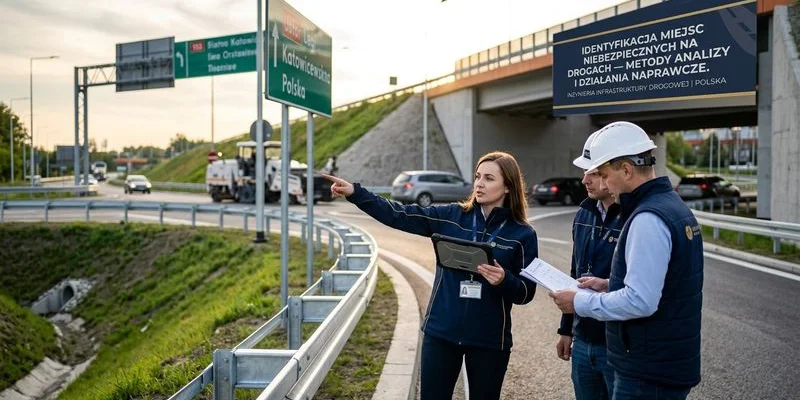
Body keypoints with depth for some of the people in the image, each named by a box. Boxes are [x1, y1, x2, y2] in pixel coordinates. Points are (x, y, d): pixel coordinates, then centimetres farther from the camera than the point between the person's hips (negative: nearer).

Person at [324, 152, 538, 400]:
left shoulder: (522, 234, -4)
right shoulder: (451, 216, 0)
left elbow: (526, 293, -3)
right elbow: (399, 216, -5)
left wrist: (504, 280, -25)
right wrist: (354, 193, -14)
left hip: (488, 339, -1)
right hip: (441, 332, 1)